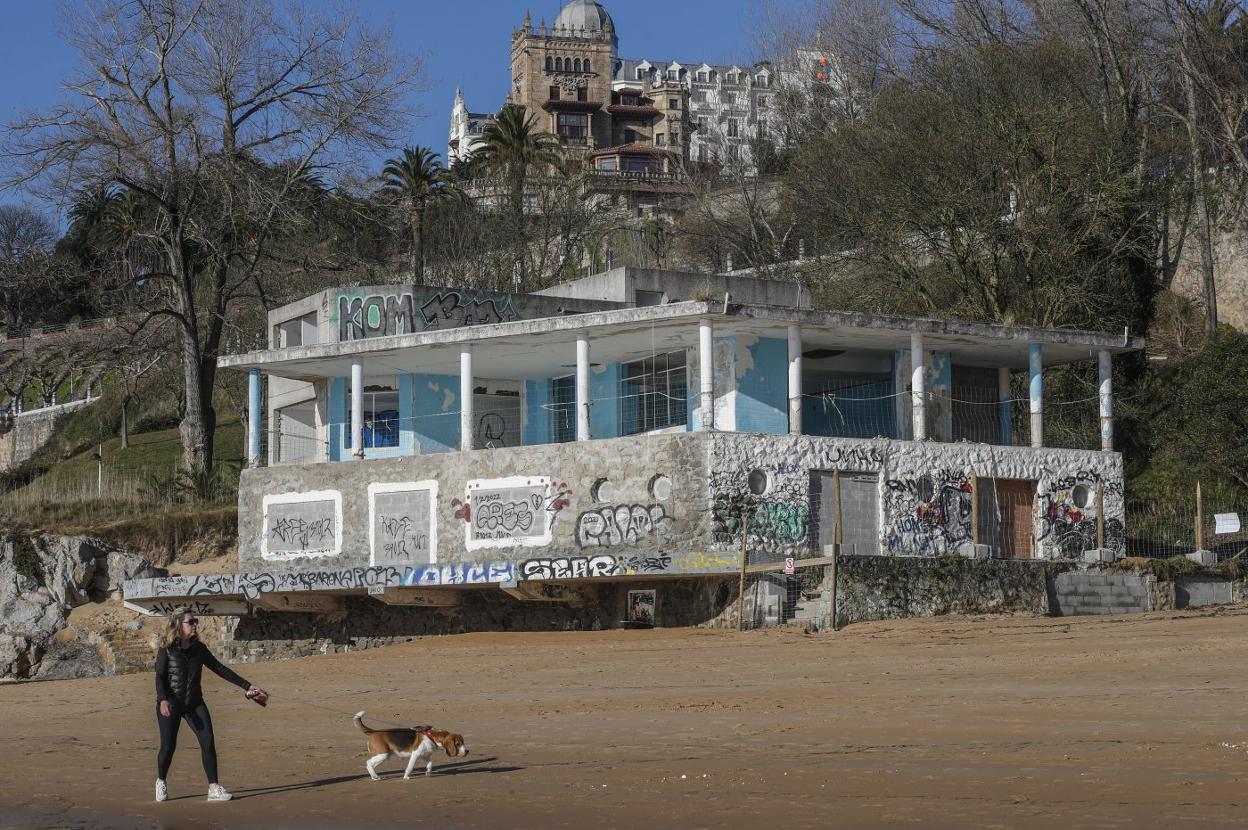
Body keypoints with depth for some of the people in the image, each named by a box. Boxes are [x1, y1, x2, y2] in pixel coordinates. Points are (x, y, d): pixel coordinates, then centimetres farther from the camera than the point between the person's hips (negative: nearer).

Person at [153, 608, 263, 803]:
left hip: (194, 703, 4)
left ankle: (214, 788, -8)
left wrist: (246, 686, 10)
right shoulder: (167, 649, -5)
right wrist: (163, 700, -29)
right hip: (170, 704, -4)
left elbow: (219, 669, 12)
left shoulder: (199, 648, 8)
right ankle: (160, 782, 24)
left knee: (208, 741, -10)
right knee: (168, 746, -4)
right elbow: (160, 675, -13)